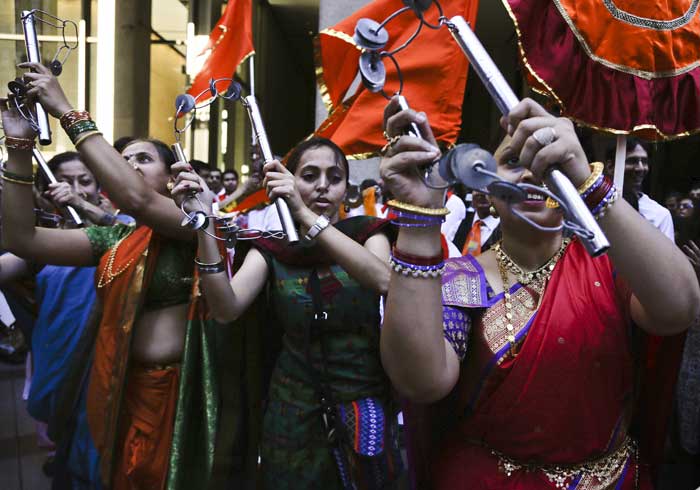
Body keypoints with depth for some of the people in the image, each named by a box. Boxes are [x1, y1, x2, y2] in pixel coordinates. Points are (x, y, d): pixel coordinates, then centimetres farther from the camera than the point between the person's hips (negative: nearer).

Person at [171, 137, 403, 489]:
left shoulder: (366, 232, -2)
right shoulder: (272, 247, 1)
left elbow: (384, 281, -25)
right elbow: (227, 309, -15)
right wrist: (205, 224, -27)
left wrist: (305, 215, -31)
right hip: (294, 414, 1)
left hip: (365, 411, -1)